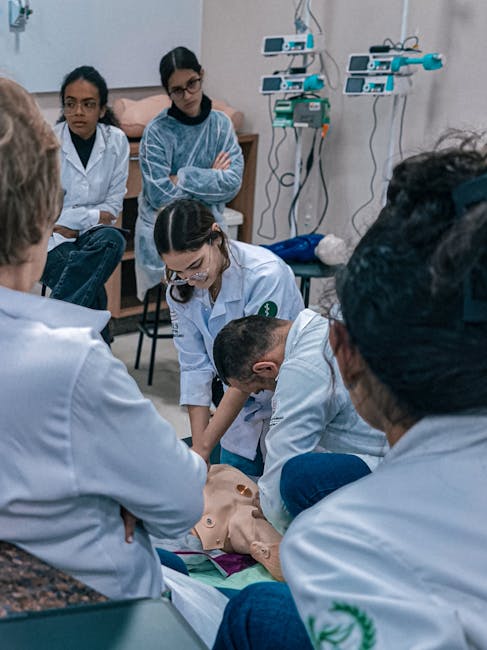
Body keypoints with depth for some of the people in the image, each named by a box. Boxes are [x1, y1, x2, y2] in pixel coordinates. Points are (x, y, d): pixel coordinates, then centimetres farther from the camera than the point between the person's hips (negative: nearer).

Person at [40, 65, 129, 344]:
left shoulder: (116, 141, 1)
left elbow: (113, 206, 3)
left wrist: (71, 222, -11)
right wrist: (92, 216, -11)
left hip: (93, 236, 3)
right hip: (52, 240, -3)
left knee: (112, 240, -35)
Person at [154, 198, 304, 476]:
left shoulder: (267, 274, -29)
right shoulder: (180, 290, -11)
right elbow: (195, 367, -9)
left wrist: (204, 447, -26)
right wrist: (197, 448, -16)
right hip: (244, 411, 5)